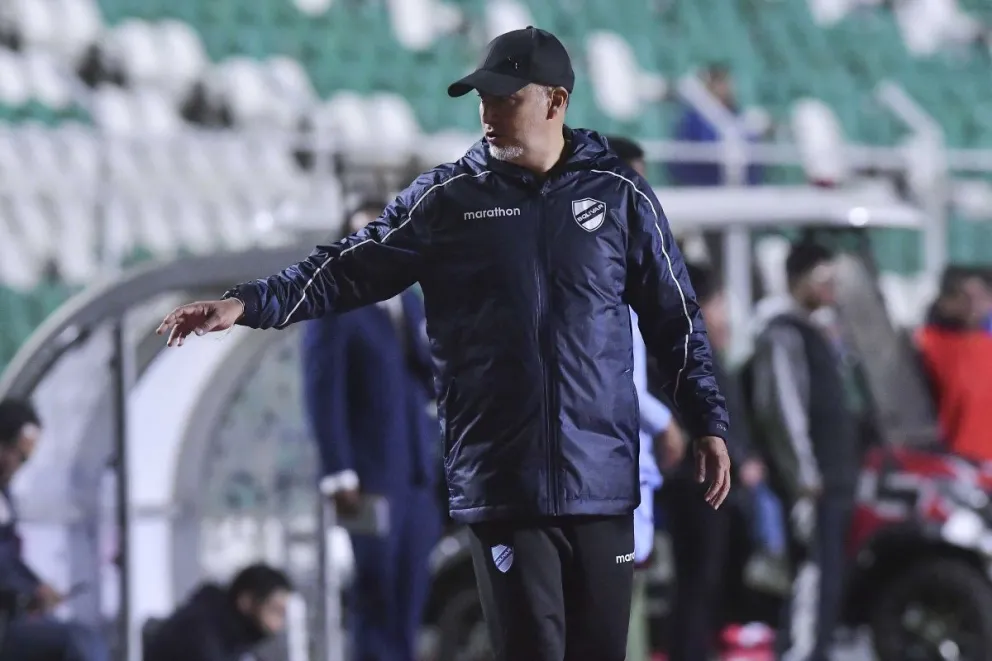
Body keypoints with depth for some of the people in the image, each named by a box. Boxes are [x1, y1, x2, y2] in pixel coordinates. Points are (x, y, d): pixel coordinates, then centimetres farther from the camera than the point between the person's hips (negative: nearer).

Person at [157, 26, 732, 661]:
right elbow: (352, 269, 1)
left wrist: (708, 423, 7)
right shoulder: (447, 198, 6)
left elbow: (676, 319, 11)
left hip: (601, 483, 1)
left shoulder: (619, 196, 6)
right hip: (500, 483, -1)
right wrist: (249, 304, -10)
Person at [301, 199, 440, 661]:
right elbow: (323, 396, -8)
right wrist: (341, 477, -14)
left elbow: (437, 385, 18)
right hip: (371, 475, -6)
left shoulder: (413, 305, 17)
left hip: (419, 472, 6)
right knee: (375, 589, -9)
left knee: (412, 596, 2)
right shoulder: (334, 309, -2)